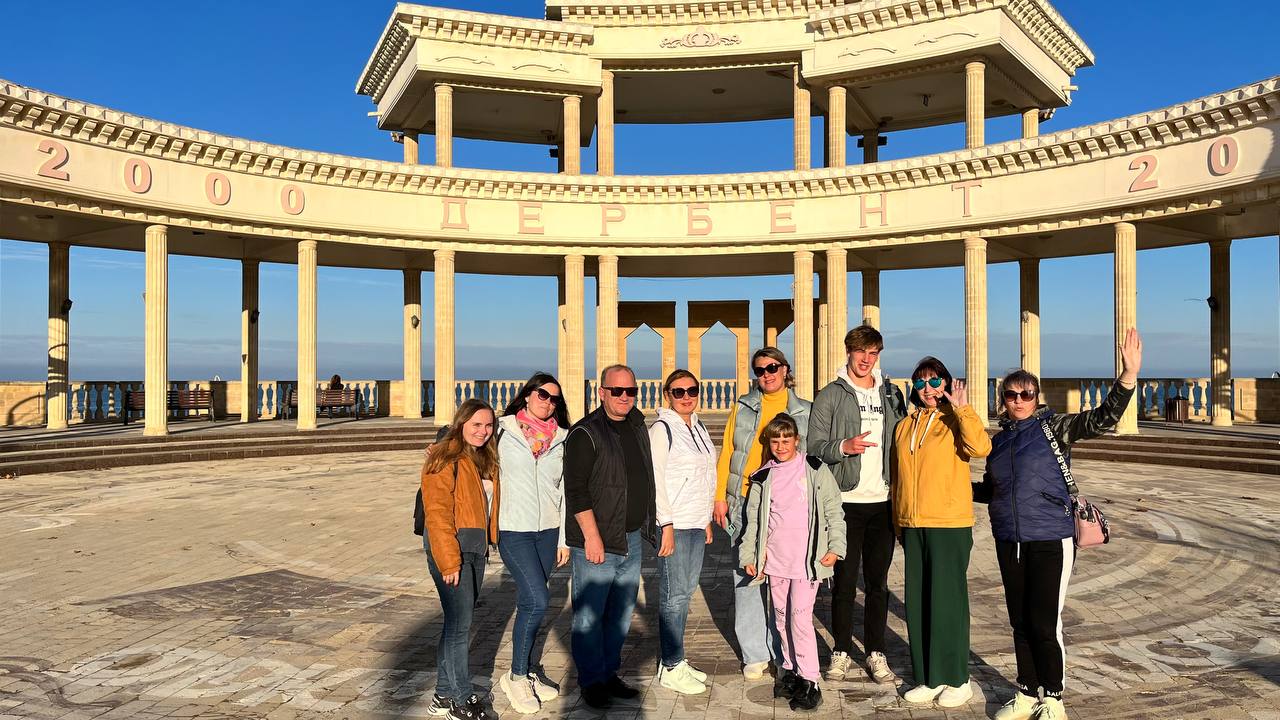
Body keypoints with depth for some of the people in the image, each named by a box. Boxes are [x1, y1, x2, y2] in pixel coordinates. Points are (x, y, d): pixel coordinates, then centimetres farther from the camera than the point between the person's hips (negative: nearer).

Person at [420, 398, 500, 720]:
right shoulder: (445, 458, -12)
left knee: (458, 621, 13)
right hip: (450, 546, -8)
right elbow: (437, 513, -16)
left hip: (476, 547, 8)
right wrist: (449, 561, -19)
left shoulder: (486, 459, 15)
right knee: (460, 623, -4)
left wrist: (489, 542, 8)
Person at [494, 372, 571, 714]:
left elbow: (564, 490, 11)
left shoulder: (561, 438, 8)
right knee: (537, 600, -12)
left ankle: (527, 673, 26)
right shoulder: (503, 430, -3)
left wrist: (564, 538, 10)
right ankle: (516, 677, 6)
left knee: (530, 602, 11)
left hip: (548, 531, 4)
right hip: (513, 530, -4)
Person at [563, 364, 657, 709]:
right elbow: (575, 490, -16)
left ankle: (609, 674, 30)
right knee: (590, 615, 2)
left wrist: (646, 529, 18)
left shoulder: (638, 427, 12)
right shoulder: (585, 433, -12)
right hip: (596, 541, -7)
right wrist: (592, 536, -19)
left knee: (621, 613, 16)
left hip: (632, 540, 7)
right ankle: (592, 681, 17)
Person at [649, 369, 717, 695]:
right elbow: (655, 480, -13)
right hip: (674, 524, -7)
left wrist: (707, 519, 17)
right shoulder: (661, 429, -9)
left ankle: (676, 659, 21)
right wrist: (667, 526, -16)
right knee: (674, 595, -3)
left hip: (697, 522, 8)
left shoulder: (699, 428, 14)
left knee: (685, 592, 12)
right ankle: (670, 669, 6)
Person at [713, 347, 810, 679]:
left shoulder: (804, 412, 9)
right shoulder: (743, 407, 10)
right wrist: (720, 496, 3)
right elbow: (727, 453, 10)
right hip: (745, 503, 1)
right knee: (747, 577, 2)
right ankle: (754, 654, 13)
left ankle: (785, 652, 16)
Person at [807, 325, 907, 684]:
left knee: (878, 582, 9)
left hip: (883, 500, 3)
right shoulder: (830, 395, 0)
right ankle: (841, 652, 17)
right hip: (846, 501, -3)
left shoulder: (891, 394, 12)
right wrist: (843, 447, -24)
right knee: (844, 581, 3)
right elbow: (814, 445, -5)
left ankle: (876, 654, 20)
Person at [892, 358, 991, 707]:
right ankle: (929, 678, 22)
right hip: (912, 525, 5)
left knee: (947, 600, 0)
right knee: (917, 602, 10)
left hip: (950, 525, -5)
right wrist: (900, 520, 15)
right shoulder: (904, 426, 13)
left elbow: (980, 447, -24)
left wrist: (962, 408, -22)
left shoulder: (954, 422, -3)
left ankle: (957, 680, 15)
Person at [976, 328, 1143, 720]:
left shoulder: (1054, 427, -4)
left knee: (1045, 624, -2)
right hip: (1009, 544, 5)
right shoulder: (999, 441, 11)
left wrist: (1128, 376, -31)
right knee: (1020, 622, 13)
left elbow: (1102, 418, -19)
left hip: (1050, 542, -5)